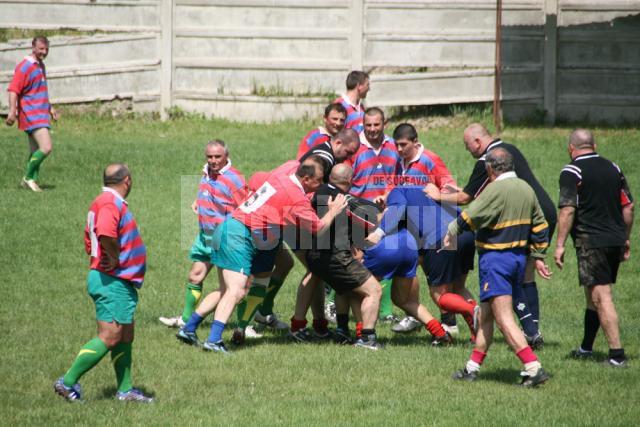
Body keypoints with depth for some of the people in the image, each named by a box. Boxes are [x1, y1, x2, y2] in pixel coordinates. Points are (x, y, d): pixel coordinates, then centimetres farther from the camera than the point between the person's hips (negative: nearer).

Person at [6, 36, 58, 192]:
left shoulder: (40, 65, 17)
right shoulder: (24, 67, -13)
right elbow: (13, 90, -19)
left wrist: (50, 108, 34)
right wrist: (12, 111, -29)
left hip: (41, 114, 9)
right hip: (31, 115, -9)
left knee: (36, 151, 10)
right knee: (46, 147, -16)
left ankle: (31, 181, 18)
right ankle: (29, 177, -2)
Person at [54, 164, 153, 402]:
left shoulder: (107, 202, 16)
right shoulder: (110, 203, -17)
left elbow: (89, 242, 24)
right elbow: (105, 233, -35)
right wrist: (115, 258, -20)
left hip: (121, 283, 11)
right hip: (112, 282, -11)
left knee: (125, 337, 13)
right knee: (109, 337, -10)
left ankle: (125, 390, 17)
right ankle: (68, 382, -7)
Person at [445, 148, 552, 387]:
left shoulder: (496, 190, -15)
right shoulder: (526, 190, 11)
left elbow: (470, 217, -18)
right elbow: (539, 226, 16)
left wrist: (451, 232, 0)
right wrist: (538, 257, 23)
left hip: (496, 258, -9)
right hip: (519, 257, 9)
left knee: (504, 319, -10)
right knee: (486, 315, 17)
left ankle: (533, 368, -18)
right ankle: (473, 367, 22)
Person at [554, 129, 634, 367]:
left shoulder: (571, 172, -8)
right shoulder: (613, 169, 12)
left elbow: (567, 210, -16)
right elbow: (628, 207, 14)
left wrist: (560, 245, -13)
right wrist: (626, 240, 23)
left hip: (591, 242, -7)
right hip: (615, 239, 7)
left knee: (601, 297, -8)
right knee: (594, 296, 19)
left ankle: (617, 354, -13)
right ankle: (586, 348, 29)